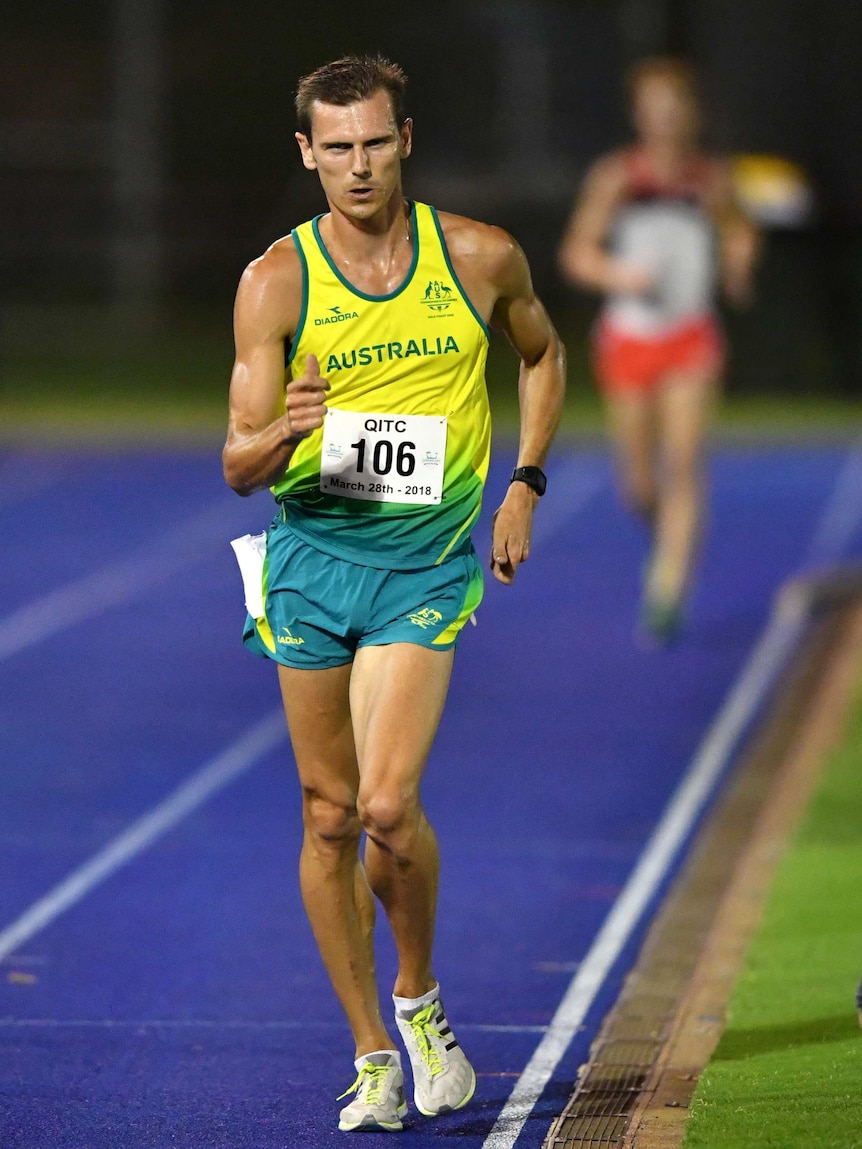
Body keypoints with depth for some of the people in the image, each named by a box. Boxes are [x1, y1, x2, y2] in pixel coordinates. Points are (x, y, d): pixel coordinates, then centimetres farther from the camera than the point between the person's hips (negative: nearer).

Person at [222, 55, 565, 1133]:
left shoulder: (481, 258, -2)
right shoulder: (275, 281, -5)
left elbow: (541, 351, 21)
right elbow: (238, 466, -6)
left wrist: (524, 485, 11)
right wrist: (283, 432, -29)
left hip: (427, 565, -1)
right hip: (310, 557, 1)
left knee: (387, 803, -17)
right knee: (329, 818, 5)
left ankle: (420, 997, 9)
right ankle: (373, 1055, 18)